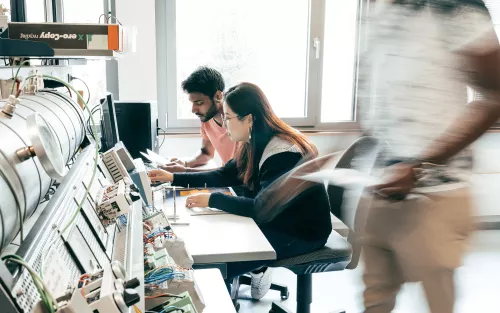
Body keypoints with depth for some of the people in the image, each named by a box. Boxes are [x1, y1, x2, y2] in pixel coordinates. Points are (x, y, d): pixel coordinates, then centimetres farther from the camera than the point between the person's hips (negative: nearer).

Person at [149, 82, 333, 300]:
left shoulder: (284, 154, -28)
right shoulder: (256, 145, 1)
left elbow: (262, 208, -31)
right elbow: (224, 176, 9)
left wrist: (211, 200, -28)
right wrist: (173, 178, 4)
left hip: (302, 231, -9)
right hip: (275, 219, 9)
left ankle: (257, 269, 12)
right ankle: (257, 268, 17)